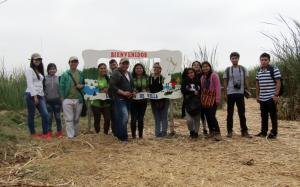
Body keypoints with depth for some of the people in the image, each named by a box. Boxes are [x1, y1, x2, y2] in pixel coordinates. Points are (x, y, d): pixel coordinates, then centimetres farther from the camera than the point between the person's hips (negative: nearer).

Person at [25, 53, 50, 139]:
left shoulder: (40, 71, 19)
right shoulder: (29, 70, -2)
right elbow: (30, 84, -11)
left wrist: (43, 94, 8)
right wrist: (34, 96, -18)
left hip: (40, 95, 6)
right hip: (31, 95, -6)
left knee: (45, 114, -5)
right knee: (31, 115, 3)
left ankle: (45, 134, 1)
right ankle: (33, 133, 15)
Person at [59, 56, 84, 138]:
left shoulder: (81, 74, 10)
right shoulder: (65, 74, -1)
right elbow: (61, 86, -2)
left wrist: (82, 86, -4)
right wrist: (62, 98, -8)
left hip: (78, 99, 3)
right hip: (67, 100, -3)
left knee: (76, 119, 11)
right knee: (69, 119, -4)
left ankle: (75, 135, 24)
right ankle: (71, 136, -1)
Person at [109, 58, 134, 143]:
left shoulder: (129, 74, 19)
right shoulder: (116, 73, -7)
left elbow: (131, 86, 29)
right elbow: (112, 86, -16)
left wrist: (132, 93, 7)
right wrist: (123, 93, -20)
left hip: (127, 99, 8)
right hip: (119, 99, -8)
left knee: (122, 119, 11)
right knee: (124, 117, -16)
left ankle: (118, 135, 21)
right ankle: (124, 138, -8)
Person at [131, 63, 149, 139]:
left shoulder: (146, 78, 7)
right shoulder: (131, 77, -2)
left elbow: (148, 88, 12)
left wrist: (145, 91, -8)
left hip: (143, 100, 2)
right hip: (133, 100, -2)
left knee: (141, 118, 8)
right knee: (134, 118, -1)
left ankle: (140, 135, 18)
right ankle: (133, 135, 11)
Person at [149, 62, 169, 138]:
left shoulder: (163, 78, -7)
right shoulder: (150, 78, 6)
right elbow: (149, 89, 9)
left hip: (163, 100, -4)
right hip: (154, 100, 4)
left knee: (164, 117, 2)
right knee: (157, 117, 9)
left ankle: (164, 132, 8)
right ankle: (158, 132, 14)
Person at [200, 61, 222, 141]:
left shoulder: (214, 75, -5)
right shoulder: (202, 77, 15)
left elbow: (218, 87, -11)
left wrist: (218, 99, -17)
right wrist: (202, 99, 9)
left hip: (213, 99, -7)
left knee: (212, 116, -16)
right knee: (207, 116, 8)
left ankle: (217, 133, -12)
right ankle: (211, 131, 21)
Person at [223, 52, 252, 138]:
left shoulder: (243, 69, 7)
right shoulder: (228, 70, 5)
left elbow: (245, 82, 9)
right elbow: (225, 83, 5)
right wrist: (225, 94, -1)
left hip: (240, 93, 1)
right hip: (230, 93, 0)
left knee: (242, 113, 3)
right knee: (230, 113, 4)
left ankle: (244, 131, 10)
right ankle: (229, 131, 11)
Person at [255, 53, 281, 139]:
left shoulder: (274, 70, -8)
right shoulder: (259, 71, 10)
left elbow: (278, 83, -10)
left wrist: (276, 95, -16)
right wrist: (257, 96, 13)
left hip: (271, 97, -6)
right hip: (262, 98, 6)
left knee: (273, 115, 1)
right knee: (263, 115, 13)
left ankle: (274, 133, 9)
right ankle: (263, 132, 22)